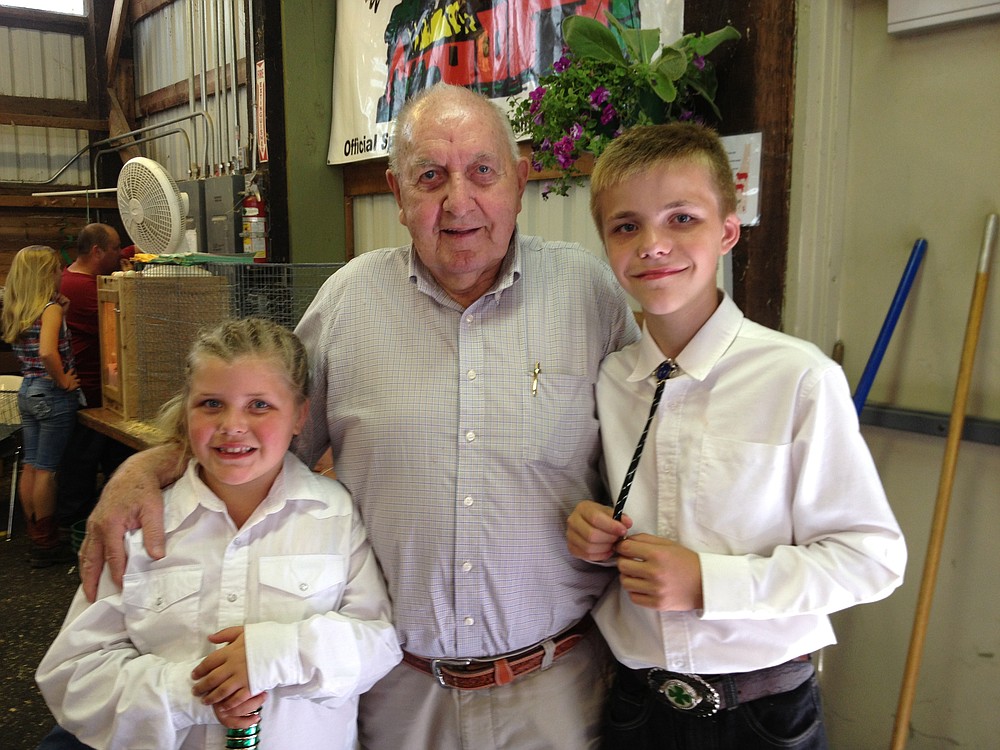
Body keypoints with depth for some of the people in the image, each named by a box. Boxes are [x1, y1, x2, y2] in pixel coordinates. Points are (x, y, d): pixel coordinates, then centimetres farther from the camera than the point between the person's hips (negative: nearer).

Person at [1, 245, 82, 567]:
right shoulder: (51, 308, -17)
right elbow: (48, 352, -31)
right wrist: (63, 380, -18)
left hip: (26, 392, 8)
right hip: (52, 394, -8)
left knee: (31, 467, 13)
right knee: (46, 470, 0)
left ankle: (36, 540, 24)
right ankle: (47, 546, 10)